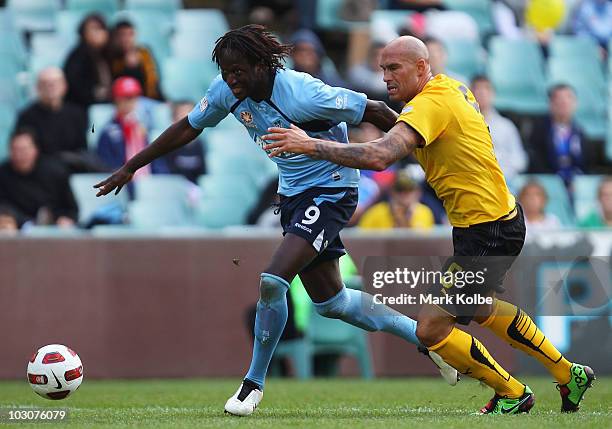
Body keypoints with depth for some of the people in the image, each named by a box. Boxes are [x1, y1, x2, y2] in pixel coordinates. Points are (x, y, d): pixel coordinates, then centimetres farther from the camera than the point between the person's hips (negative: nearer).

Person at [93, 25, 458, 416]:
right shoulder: (228, 91, -8)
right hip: (293, 194, 8)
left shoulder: (302, 94, -28)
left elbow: (375, 112, -20)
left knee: (272, 283, -22)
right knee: (330, 302, 14)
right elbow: (187, 129, 8)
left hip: (330, 191, -8)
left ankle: (254, 383, -4)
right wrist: (130, 168, 9)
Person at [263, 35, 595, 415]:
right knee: (481, 309, 31)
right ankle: (570, 375, 42)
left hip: (487, 233, -11)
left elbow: (379, 156, -37)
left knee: (431, 328, -8)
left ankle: (513, 394, 9)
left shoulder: (430, 104, -24)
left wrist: (311, 145, -34)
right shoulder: (452, 86, 5)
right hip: (502, 217, 11)